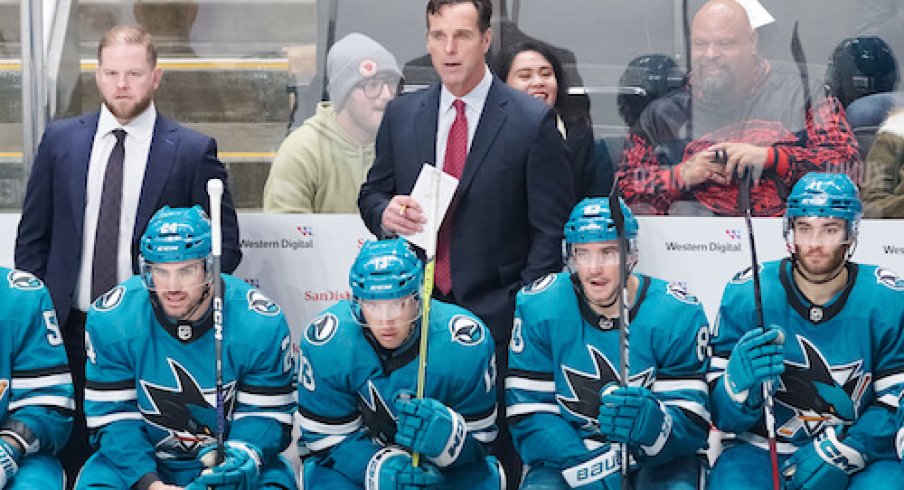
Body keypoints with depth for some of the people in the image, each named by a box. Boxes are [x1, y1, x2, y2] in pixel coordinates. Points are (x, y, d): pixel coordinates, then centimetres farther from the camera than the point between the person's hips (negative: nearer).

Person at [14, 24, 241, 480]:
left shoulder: (193, 151, -4)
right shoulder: (60, 140, 5)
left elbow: (225, 244, -1)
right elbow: (32, 238, 10)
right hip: (70, 330, 3)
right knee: (72, 457, 9)